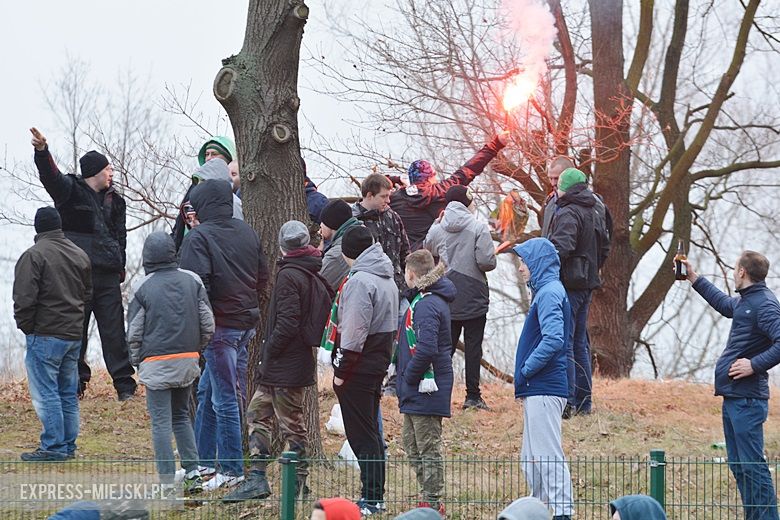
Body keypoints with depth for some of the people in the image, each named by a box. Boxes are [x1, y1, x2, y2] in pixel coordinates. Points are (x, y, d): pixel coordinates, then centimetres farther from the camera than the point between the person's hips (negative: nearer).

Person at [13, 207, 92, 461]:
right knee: (68, 393, 13)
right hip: (74, 335, 7)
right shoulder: (80, 255, 11)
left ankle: (53, 447, -6)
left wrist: (25, 326, -4)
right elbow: (87, 294, 20)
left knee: (46, 393, -4)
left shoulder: (34, 255, -13)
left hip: (45, 335, -7)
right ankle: (68, 446, 16)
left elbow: (25, 298, -17)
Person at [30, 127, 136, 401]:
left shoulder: (114, 200, 16)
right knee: (75, 330, 0)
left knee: (114, 331, 0)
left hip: (107, 275, 4)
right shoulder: (71, 190, 1)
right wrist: (42, 152, -39)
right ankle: (76, 383, 9)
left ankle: (125, 385, 2)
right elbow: (51, 176, -19)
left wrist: (119, 266, 8)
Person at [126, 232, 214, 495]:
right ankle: (193, 473, 9)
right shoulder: (192, 280, 3)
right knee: (181, 416, 18)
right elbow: (208, 324, 5)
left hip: (157, 362, -4)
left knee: (161, 422, 1)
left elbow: (134, 333, -2)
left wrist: (137, 361, 13)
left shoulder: (142, 287, -7)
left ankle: (168, 481, -1)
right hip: (188, 360, 4)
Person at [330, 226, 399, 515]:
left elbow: (354, 331, -20)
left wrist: (341, 371, -15)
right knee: (371, 431, 15)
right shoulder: (387, 279, 13)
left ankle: (371, 499, -3)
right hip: (379, 360, 9)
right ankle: (376, 496, 20)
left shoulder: (360, 280, -17)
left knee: (361, 434, -4)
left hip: (359, 366, -9)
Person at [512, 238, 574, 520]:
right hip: (538, 390, 10)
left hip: (543, 390, -10)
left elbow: (553, 339, -26)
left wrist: (526, 369, -16)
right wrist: (525, 375, 16)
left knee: (548, 457, -9)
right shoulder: (548, 291, 18)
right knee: (532, 459, 16)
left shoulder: (549, 293, -14)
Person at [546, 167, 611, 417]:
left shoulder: (568, 214, -15)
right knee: (580, 343, 16)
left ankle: (567, 401, -12)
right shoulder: (595, 212, 14)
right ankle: (583, 402, 19)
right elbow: (604, 248, 22)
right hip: (587, 284, 9)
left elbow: (561, 247, -29)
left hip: (568, 283, -9)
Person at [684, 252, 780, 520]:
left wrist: (755, 365, -24)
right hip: (733, 396, 10)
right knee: (738, 466, 14)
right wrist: (694, 278, 44)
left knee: (752, 466, -10)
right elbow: (724, 304, 40)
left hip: (747, 399, -10)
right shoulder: (744, 301, 16)